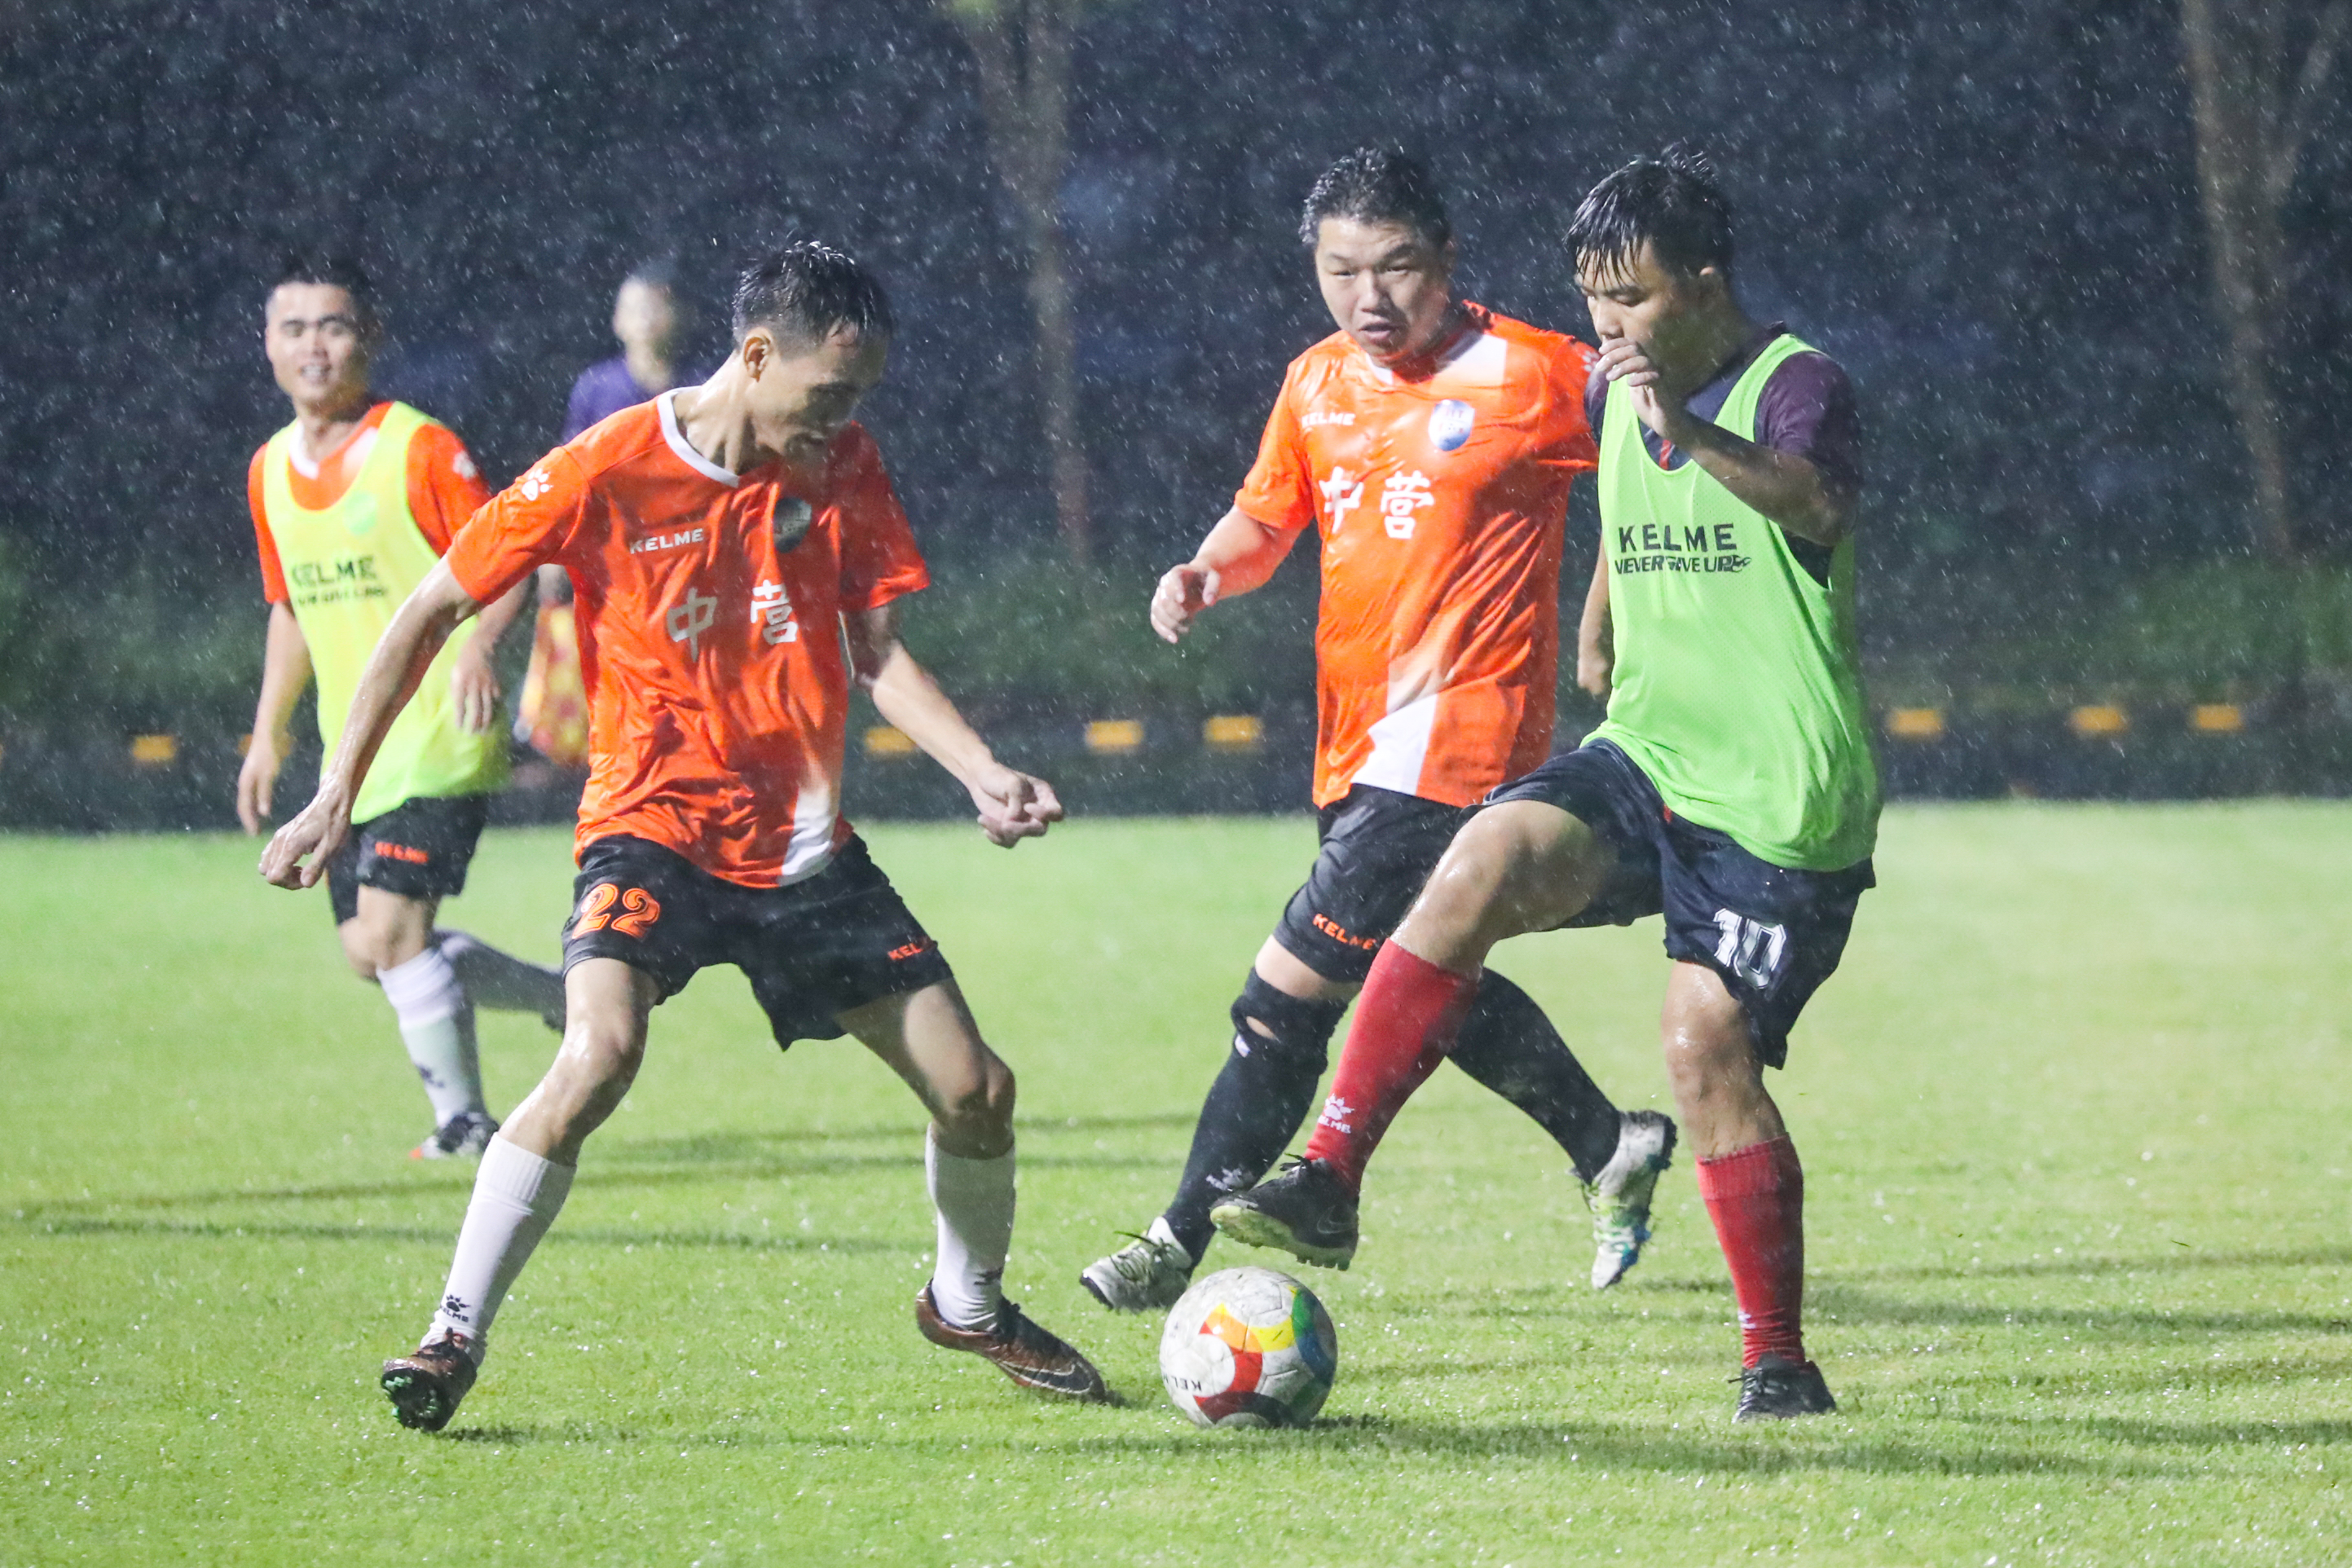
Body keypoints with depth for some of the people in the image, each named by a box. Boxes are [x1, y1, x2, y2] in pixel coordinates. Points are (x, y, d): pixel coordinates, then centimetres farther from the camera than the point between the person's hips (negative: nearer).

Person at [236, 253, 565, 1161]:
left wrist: (476, 646, -30)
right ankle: (567, 999, 26)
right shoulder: (270, 471, 10)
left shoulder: (419, 449, -11)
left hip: (437, 740, -7)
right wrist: (269, 732, 18)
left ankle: (461, 1118, -1)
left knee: (391, 927, -17)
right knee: (368, 951, 6)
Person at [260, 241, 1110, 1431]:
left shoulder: (843, 469, 1)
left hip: (807, 845, 5)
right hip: (655, 828, -5)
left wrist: (984, 775, -8)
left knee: (974, 1086, 2)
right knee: (600, 1054, -31)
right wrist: (337, 795, -4)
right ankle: (453, 1340, -21)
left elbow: (876, 654, 8)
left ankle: (969, 1307, 32)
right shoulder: (606, 474, -12)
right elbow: (432, 611, -4)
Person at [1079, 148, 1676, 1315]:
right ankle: (1613, 1151, 40)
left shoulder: (1528, 377, -11)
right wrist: (1207, 573, -1)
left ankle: (1184, 1240, -4)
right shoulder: (1318, 385, 9)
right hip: (1353, 741, 8)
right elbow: (1265, 520, 20)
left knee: (1287, 994, -12)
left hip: (1453, 741, -8)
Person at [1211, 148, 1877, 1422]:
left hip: (1780, 793, -5)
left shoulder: (1797, 386, -12)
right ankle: (1331, 1174, -23)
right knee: (1485, 862, -21)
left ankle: (1780, 1365, 4)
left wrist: (1691, 434, -52)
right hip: (1645, 755, 6)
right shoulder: (1612, 393, 10)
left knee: (1706, 1048, -10)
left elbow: (1815, 506, -36)